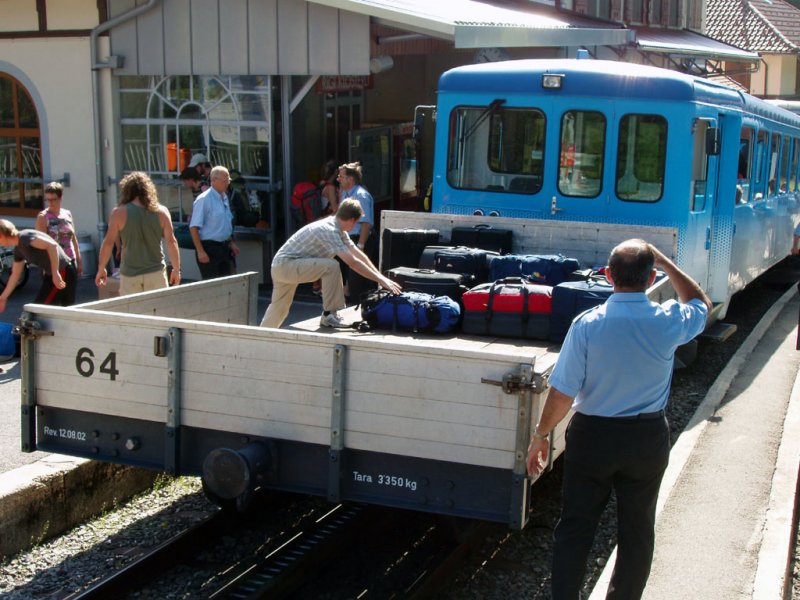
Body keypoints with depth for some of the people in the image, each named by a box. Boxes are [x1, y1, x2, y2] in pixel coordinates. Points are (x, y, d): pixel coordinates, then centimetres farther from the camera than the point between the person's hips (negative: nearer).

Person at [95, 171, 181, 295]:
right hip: (156, 272, 1)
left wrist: (101, 269, 5)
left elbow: (108, 242, -5)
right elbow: (171, 242, -3)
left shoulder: (119, 213, -4)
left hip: (130, 275, -1)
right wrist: (176, 269, 4)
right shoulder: (161, 212, 0)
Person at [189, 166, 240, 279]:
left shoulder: (225, 198, 12)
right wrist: (200, 251, -20)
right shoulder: (204, 200, -13)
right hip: (209, 248, -8)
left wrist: (231, 243, 16)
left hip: (224, 247, 8)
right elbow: (194, 227, -17)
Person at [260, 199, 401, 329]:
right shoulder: (329, 230, -25)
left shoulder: (337, 229, 6)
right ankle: (329, 315, -14)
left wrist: (380, 276, 2)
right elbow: (352, 262, -29)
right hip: (286, 265, -10)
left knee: (279, 309, 18)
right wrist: (380, 280, -26)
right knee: (331, 266, -23)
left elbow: (358, 254, 8)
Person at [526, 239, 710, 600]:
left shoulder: (587, 324, -18)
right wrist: (664, 262, 11)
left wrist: (541, 435, -2)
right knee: (637, 530, 17)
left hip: (592, 435, -1)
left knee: (575, 527, 12)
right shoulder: (668, 323, -13)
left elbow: (563, 393, -15)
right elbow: (700, 303, 12)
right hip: (648, 436, 2)